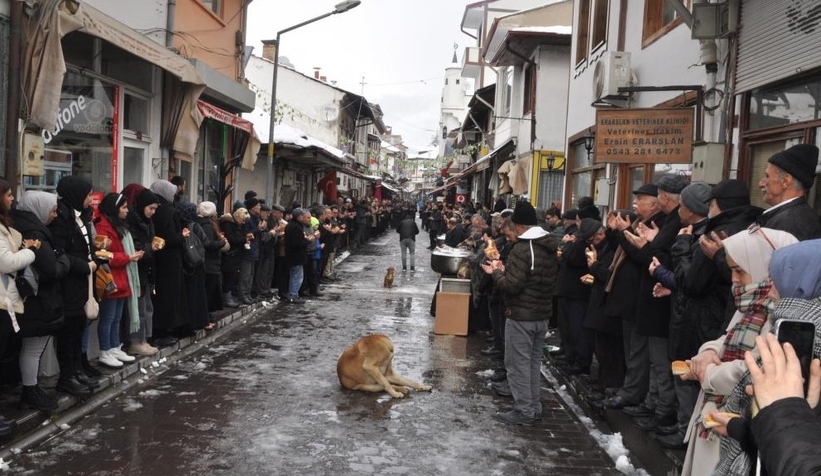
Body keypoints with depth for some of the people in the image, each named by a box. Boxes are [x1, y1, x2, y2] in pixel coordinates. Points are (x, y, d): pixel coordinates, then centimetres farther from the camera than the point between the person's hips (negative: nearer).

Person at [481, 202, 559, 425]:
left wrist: (496, 272, -4)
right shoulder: (551, 247, 10)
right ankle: (534, 407, 23)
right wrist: (506, 270, 16)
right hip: (542, 314, 9)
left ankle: (524, 411, 4)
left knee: (518, 363, 0)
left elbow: (512, 285, -24)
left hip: (521, 315, -9)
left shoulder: (522, 248, -19)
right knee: (534, 361, 17)